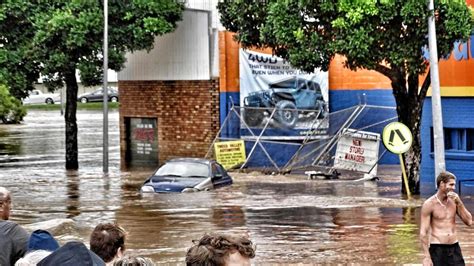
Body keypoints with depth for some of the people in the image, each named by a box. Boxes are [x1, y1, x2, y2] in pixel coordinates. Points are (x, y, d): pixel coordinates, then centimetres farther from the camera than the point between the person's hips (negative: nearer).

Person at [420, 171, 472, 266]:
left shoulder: (454, 201, 6)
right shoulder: (429, 204, -7)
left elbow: (469, 222, 3)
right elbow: (423, 233, -9)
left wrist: (459, 202, -8)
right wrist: (426, 257, -15)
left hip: (454, 248, 4)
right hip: (437, 248, -4)